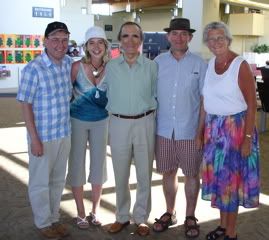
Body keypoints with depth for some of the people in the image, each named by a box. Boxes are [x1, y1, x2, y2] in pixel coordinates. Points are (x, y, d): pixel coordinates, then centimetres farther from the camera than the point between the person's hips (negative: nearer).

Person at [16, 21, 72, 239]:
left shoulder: (69, 64, 2)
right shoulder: (33, 69, -17)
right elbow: (26, 105, -15)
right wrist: (34, 139, -17)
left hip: (64, 133, 6)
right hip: (43, 136, -6)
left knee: (58, 180, 18)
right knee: (40, 182, 11)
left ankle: (54, 218, 36)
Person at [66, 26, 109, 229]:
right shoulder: (77, 66, -13)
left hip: (101, 121, 2)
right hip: (78, 121, -2)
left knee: (99, 165, 11)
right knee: (77, 165, 6)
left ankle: (95, 211, 29)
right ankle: (81, 213, 23)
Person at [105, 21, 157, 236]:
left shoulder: (151, 66, -1)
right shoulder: (111, 67, 2)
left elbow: (156, 95, 7)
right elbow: (107, 95, 12)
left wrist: (147, 110, 0)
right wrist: (114, 111, 7)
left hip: (145, 123, -1)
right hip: (119, 124, 1)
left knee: (144, 174, 8)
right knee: (121, 174, 10)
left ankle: (141, 217, 25)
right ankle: (122, 216, 27)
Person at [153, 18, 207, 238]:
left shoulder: (199, 64, -3)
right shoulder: (158, 62, 3)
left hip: (190, 131, -2)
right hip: (164, 130, 2)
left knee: (192, 175, 8)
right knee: (168, 173, 13)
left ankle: (190, 217, 25)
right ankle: (170, 213, 31)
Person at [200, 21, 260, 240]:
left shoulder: (240, 65, -13)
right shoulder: (210, 64, 5)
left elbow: (252, 105, -13)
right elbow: (205, 101, 9)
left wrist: (248, 138, -16)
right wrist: (200, 131, 8)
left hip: (235, 128, -6)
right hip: (213, 128, 6)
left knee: (231, 179, 4)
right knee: (217, 177, 13)